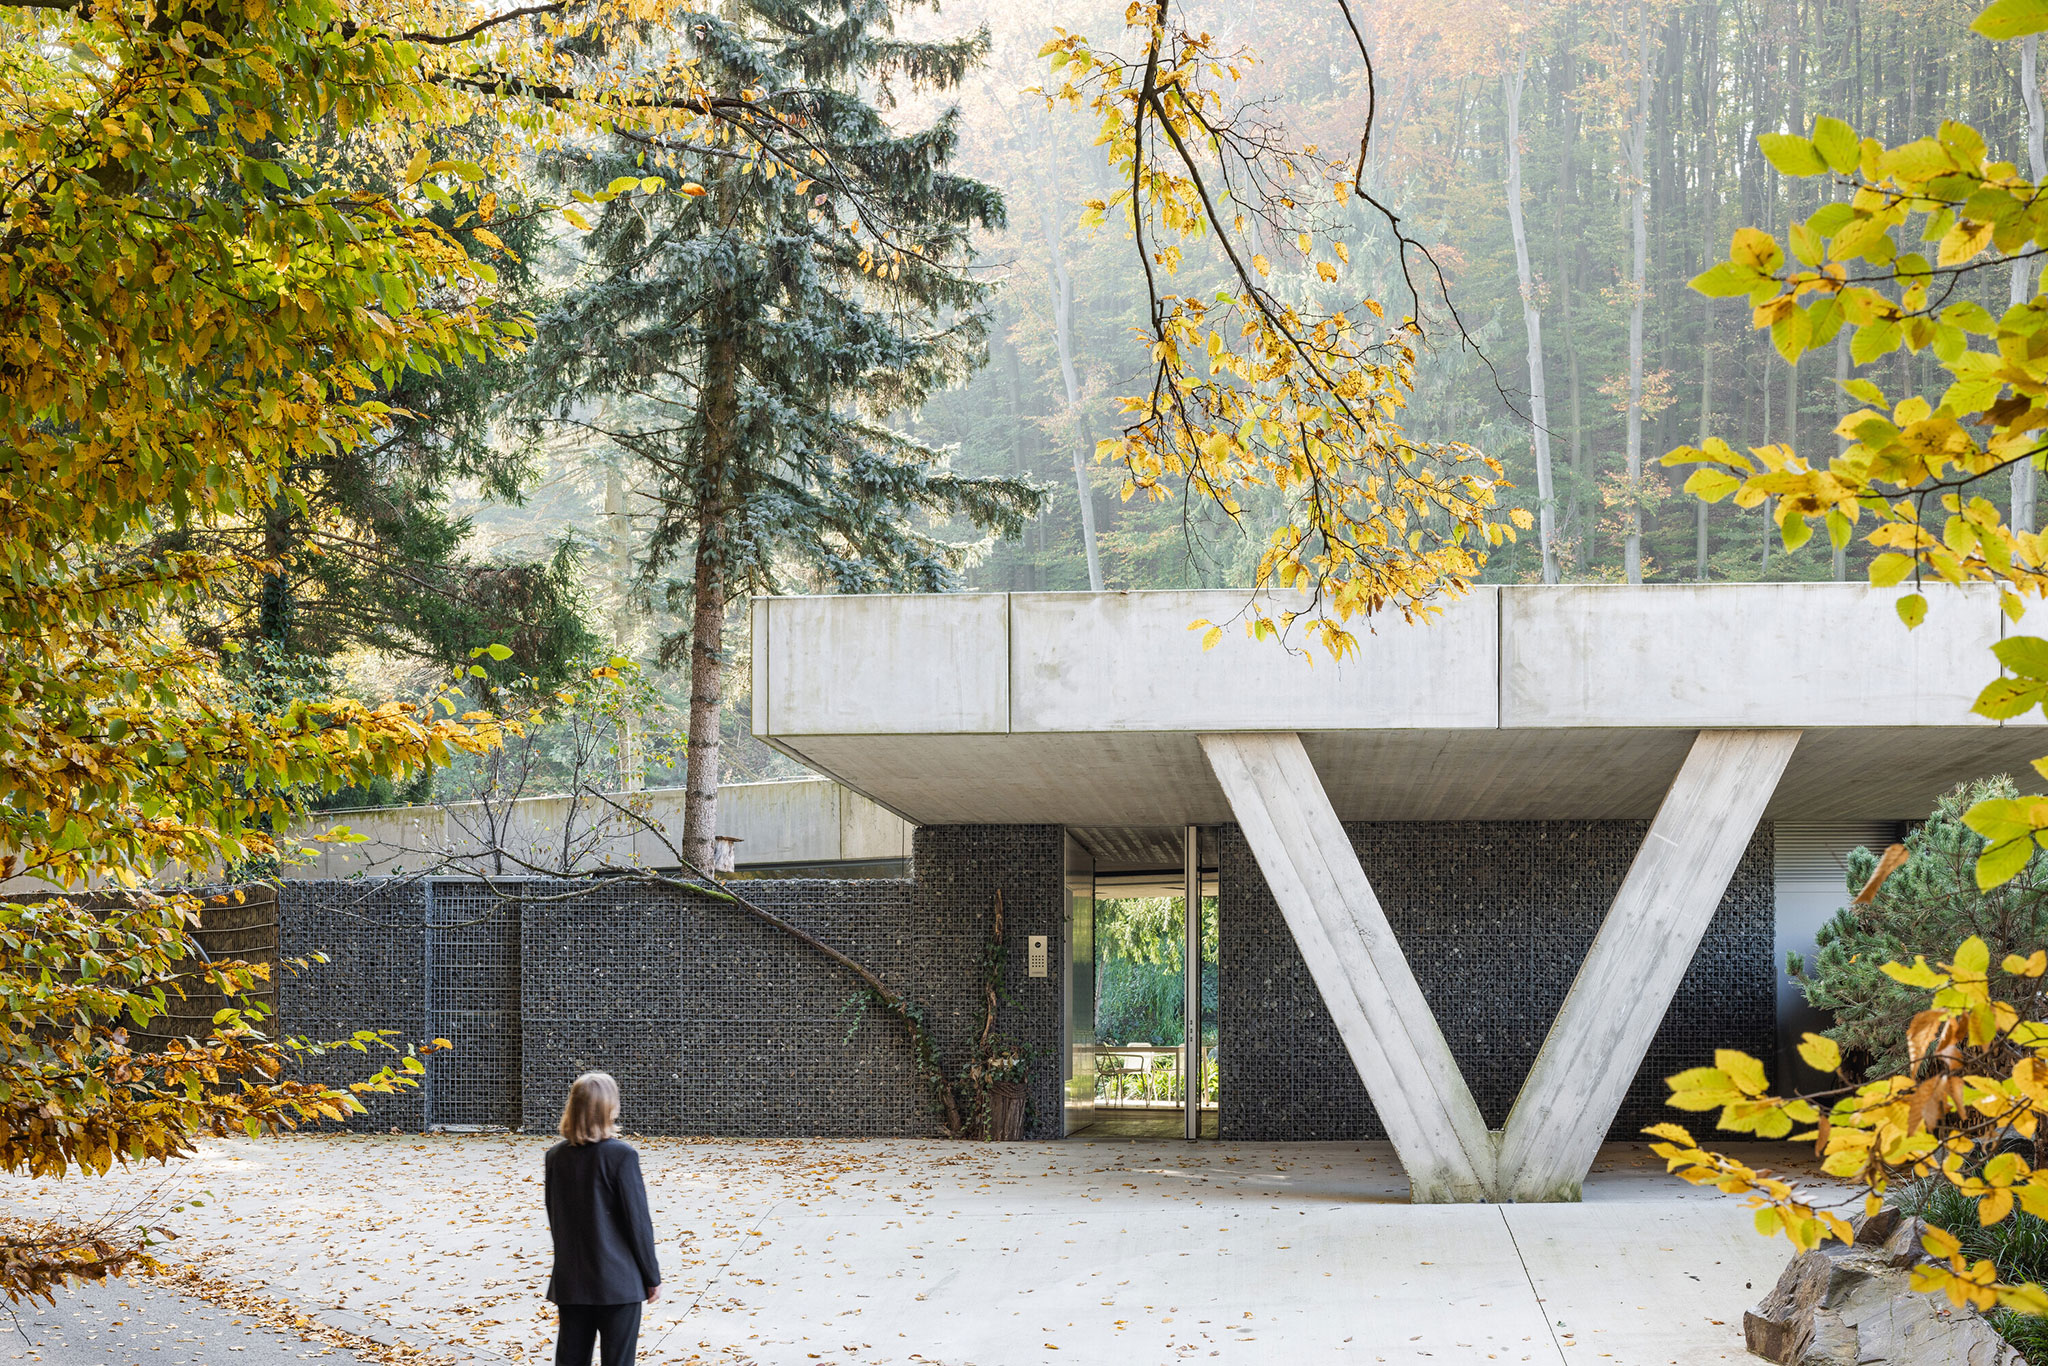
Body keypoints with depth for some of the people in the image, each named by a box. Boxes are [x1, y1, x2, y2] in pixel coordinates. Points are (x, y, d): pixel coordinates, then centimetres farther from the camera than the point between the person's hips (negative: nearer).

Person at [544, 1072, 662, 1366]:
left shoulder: (555, 1157, 0)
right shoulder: (621, 1156, -15)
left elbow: (555, 1220, 10)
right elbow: (638, 1222, -12)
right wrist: (652, 1276, -1)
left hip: (570, 1282, 5)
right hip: (618, 1281, -5)